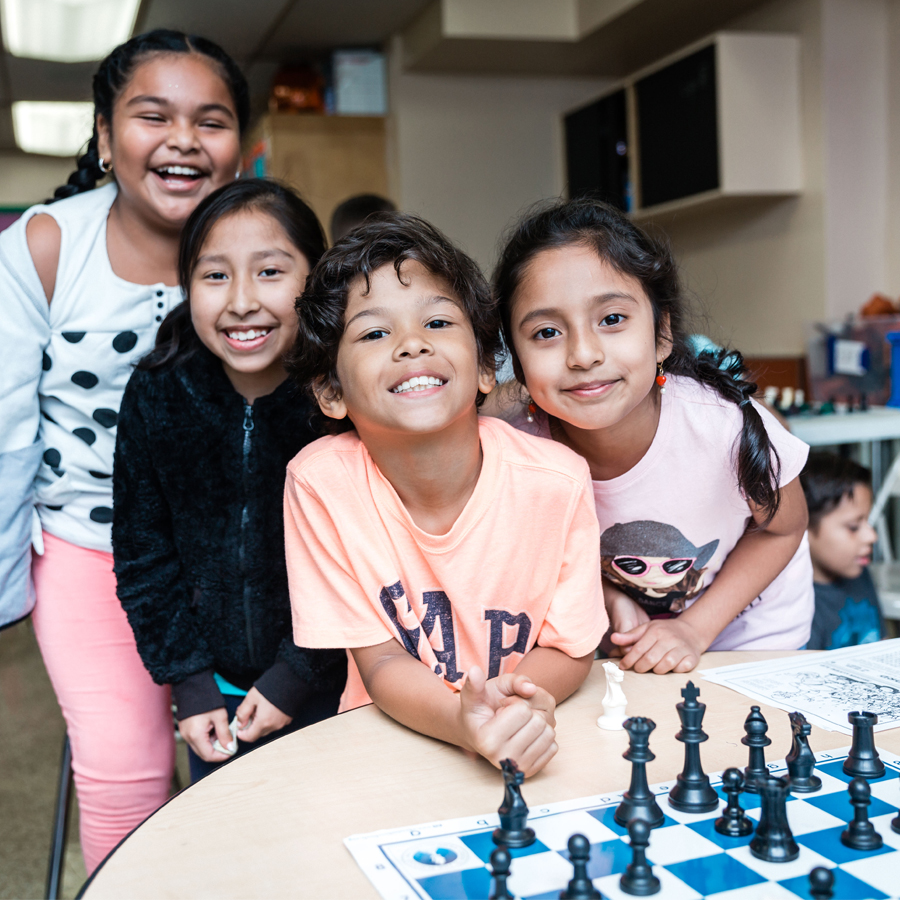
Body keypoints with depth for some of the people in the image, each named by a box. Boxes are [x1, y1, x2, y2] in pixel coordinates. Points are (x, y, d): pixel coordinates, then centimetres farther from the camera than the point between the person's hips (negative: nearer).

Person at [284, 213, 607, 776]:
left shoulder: (556, 481, -16)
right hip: (394, 739, 0)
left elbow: (570, 648, -4)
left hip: (532, 749, 1)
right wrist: (462, 721, -29)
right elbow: (380, 661, -10)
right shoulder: (321, 482, -16)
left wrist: (517, 699, -25)